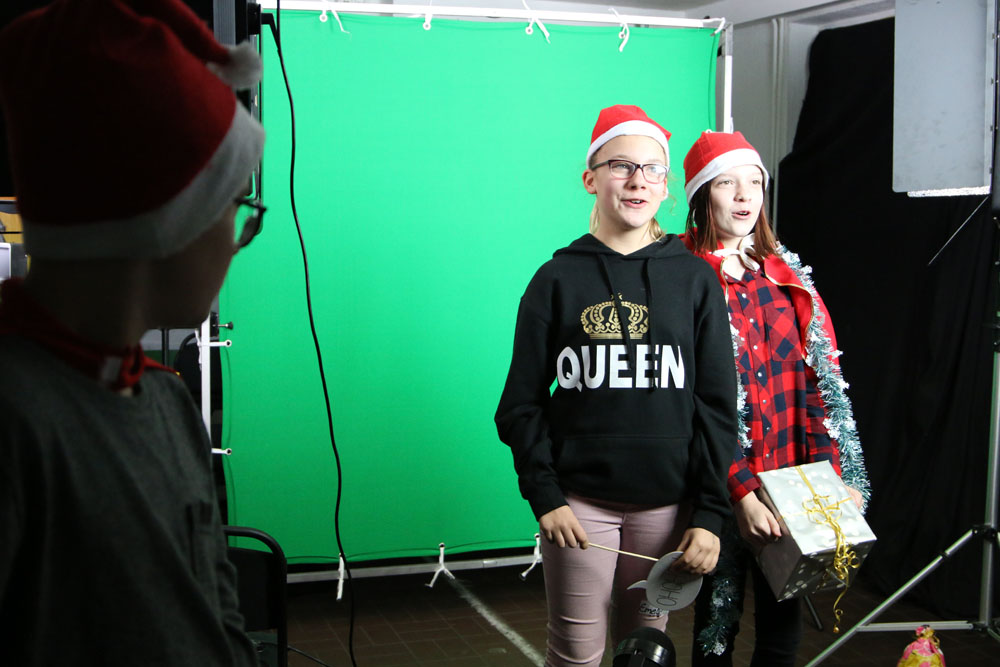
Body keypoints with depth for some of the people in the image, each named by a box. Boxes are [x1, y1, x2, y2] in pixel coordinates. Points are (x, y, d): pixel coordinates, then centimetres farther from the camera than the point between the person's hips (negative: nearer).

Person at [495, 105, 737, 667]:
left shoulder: (695, 279, 4)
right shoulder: (559, 278, 2)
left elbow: (717, 405, 3)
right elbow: (523, 401, 3)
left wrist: (711, 514, -3)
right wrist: (544, 496, -7)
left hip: (666, 504, 1)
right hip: (581, 501, -1)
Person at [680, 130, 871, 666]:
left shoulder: (788, 277, 10)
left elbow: (817, 381, 7)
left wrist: (835, 475, -3)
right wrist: (741, 491, -20)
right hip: (721, 486, -5)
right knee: (718, 622, 7)